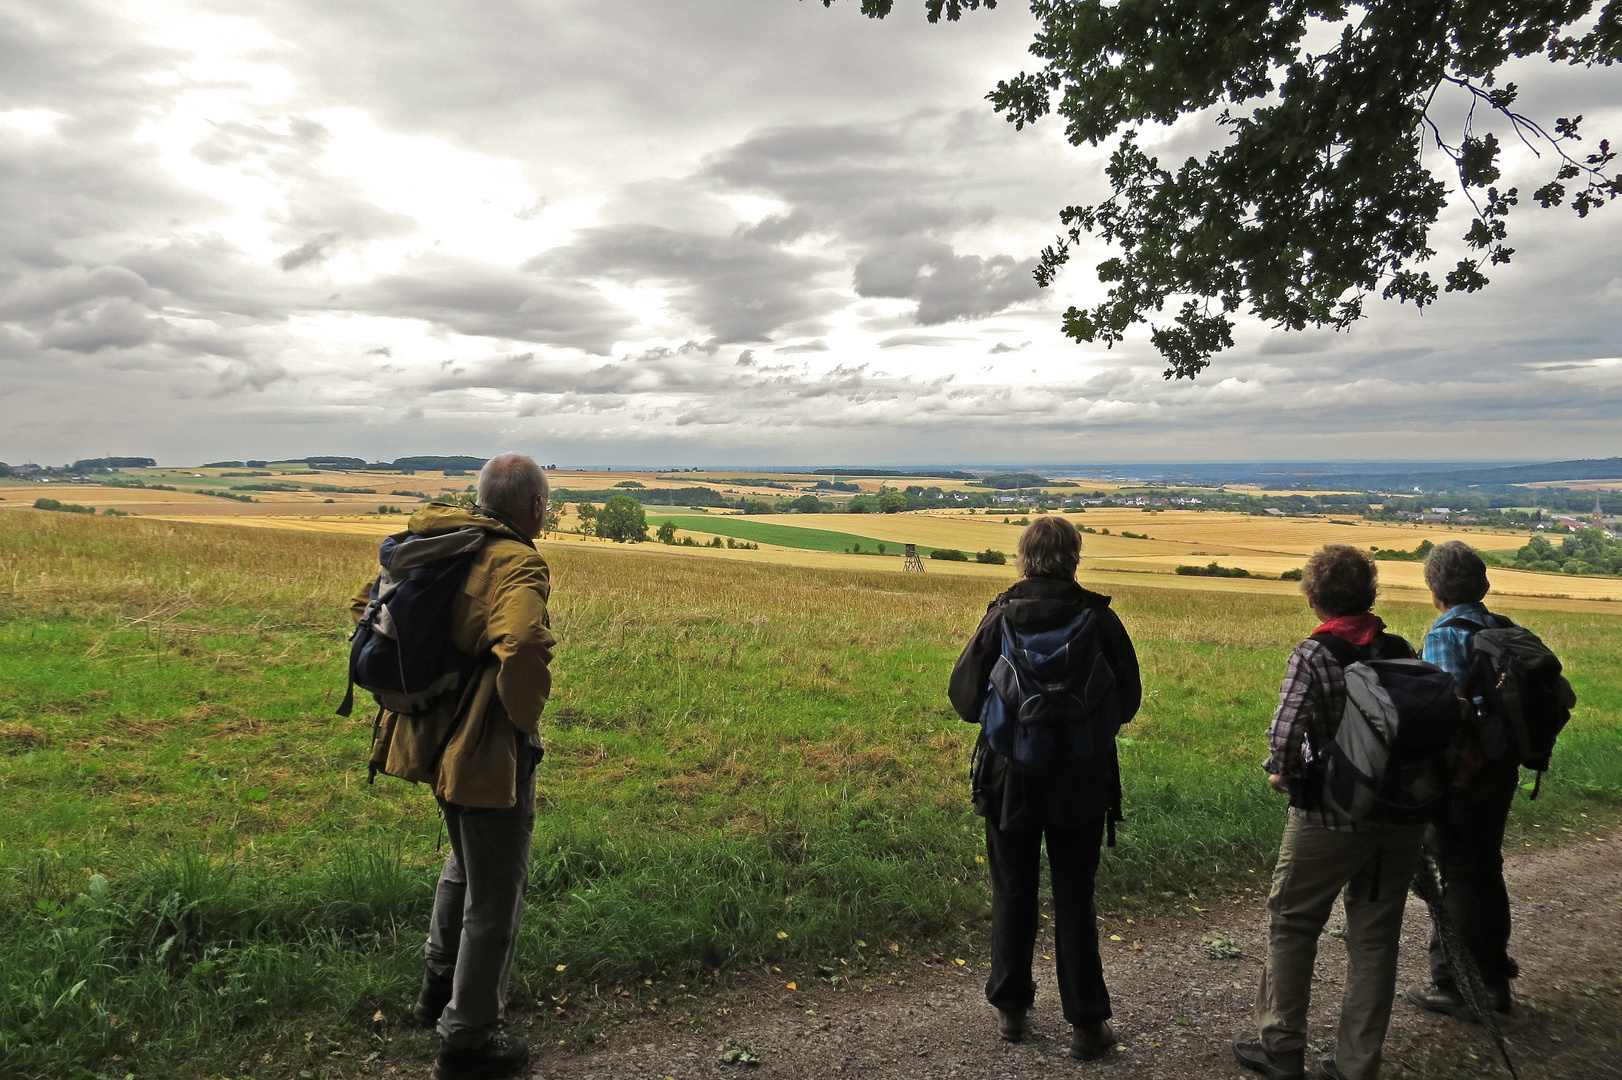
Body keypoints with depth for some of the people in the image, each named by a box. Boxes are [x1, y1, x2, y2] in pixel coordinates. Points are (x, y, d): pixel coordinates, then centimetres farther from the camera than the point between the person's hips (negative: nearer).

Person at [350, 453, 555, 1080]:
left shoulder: (439, 544, 4)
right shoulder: (519, 566, -21)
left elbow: (367, 605, 14)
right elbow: (521, 650, -40)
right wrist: (526, 718, -21)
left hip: (437, 738, 9)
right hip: (491, 751, -9)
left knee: (465, 864, 31)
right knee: (495, 894, 8)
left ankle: (438, 991, 47)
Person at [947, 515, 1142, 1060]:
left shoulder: (1001, 617, -12)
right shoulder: (1100, 619, -9)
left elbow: (965, 697, -8)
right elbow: (1128, 699, 1)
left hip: (1011, 781, 0)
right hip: (1082, 784, 1)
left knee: (1013, 894, 15)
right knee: (1075, 899, 12)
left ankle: (1010, 1007, 28)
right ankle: (1087, 1024, 19)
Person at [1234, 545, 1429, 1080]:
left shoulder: (1312, 656, -15)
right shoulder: (1402, 650, 1)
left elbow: (1285, 741, -22)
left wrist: (1280, 773, -3)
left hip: (1330, 819, -5)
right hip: (1403, 815, 5)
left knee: (1292, 926, 12)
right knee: (1375, 938, 14)